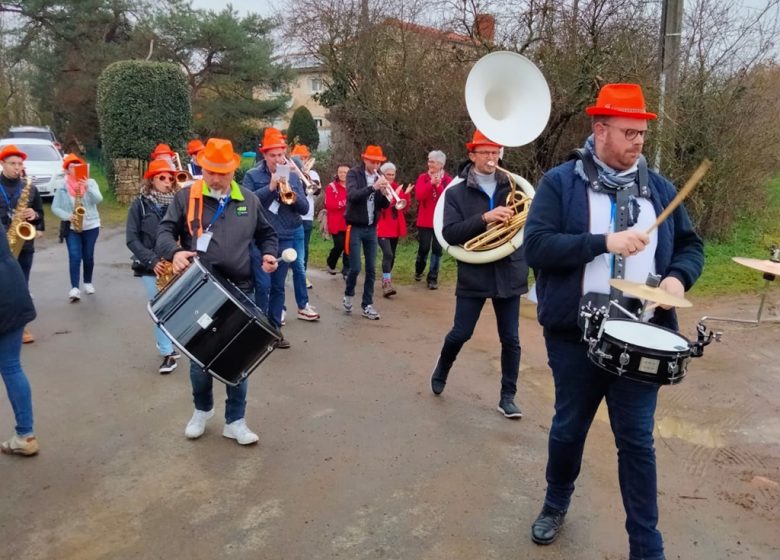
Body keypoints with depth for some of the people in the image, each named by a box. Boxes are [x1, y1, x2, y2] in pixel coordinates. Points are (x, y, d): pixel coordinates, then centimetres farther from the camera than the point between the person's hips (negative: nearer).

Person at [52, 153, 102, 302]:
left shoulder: (90, 182, 1)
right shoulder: (62, 187, 0)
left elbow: (99, 200, -15)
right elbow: (55, 207, 0)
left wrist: (88, 188, -30)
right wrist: (68, 216, -18)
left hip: (91, 226, 1)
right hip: (72, 227, -1)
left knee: (88, 256, 9)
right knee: (74, 256, -11)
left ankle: (88, 282, 29)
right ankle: (74, 288, -15)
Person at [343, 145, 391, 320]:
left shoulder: (379, 176, 8)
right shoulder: (354, 173, -6)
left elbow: (385, 205, 3)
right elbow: (352, 196, -24)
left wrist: (384, 192, -17)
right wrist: (373, 187, -34)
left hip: (371, 228, 5)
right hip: (355, 227, -4)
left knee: (371, 269, 4)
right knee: (355, 268, -5)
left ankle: (367, 305, 12)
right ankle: (348, 295, 21)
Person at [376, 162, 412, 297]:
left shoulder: (397, 187, 12)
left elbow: (404, 208, 10)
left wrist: (406, 195, -6)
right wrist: (394, 195, -23)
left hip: (395, 227, 7)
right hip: (382, 227, -7)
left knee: (392, 255, 13)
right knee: (388, 254, -20)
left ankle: (386, 279, 29)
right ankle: (386, 285, -25)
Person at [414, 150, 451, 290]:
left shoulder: (447, 180, 0)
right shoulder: (423, 177, 1)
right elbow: (419, 196, -13)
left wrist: (438, 186, -21)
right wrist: (431, 183, -22)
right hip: (424, 220, 0)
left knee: (437, 249, 1)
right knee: (424, 247, 6)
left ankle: (432, 278, 10)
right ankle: (419, 270, 34)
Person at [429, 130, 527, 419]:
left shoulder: (512, 187, 4)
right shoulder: (456, 193, -2)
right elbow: (450, 234, -13)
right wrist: (484, 218, -23)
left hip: (509, 274, 2)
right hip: (474, 275, -2)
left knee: (510, 339, 6)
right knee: (460, 333, 6)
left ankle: (508, 397, 21)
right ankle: (442, 369, 37)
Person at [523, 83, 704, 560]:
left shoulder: (660, 188, 8)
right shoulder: (560, 182, -4)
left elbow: (690, 245, 14)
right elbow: (537, 246, -15)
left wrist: (679, 276, -8)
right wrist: (603, 242, -23)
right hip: (576, 333, -2)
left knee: (636, 439, 8)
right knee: (569, 428, 15)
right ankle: (556, 504, 42)